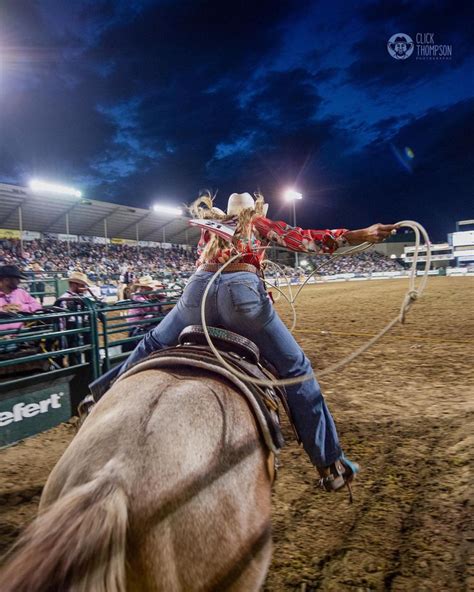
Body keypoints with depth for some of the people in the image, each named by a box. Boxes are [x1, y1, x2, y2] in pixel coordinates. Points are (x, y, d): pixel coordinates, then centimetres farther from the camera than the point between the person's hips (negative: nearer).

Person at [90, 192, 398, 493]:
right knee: (296, 370, 8)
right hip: (243, 290, -3)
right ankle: (330, 464, 10)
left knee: (153, 344, 29)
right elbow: (301, 239, 12)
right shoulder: (258, 222, 25)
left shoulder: (210, 228, 35)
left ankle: (106, 396, 41)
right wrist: (357, 235, 10)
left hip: (197, 289, 4)